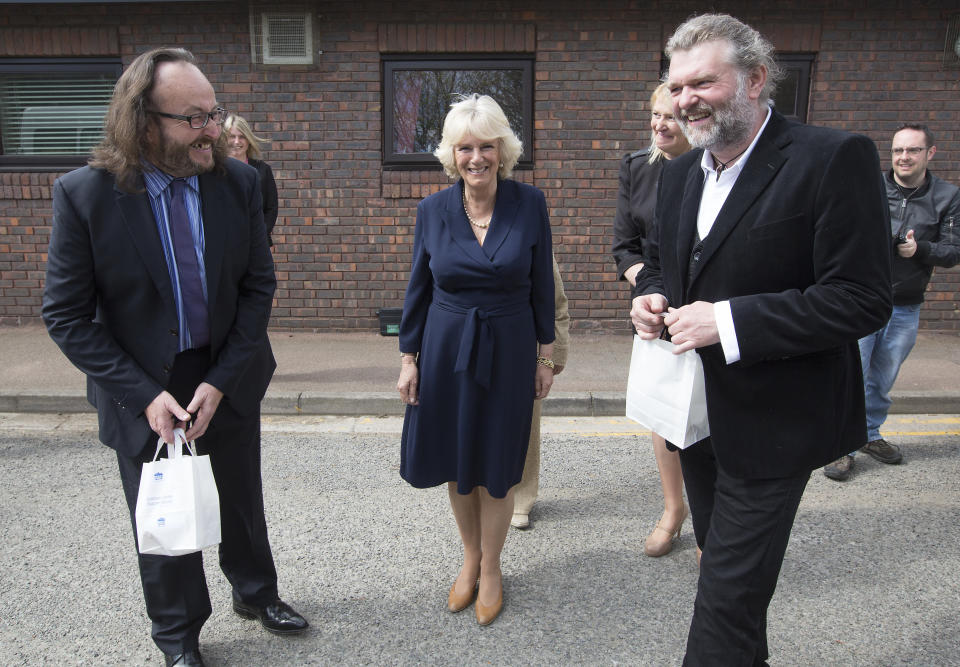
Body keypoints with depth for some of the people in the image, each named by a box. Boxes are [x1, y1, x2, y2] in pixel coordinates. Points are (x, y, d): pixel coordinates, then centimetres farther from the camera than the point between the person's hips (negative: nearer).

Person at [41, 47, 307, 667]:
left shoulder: (238, 181, -11)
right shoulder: (84, 193, -18)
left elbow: (259, 285, -6)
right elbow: (67, 315, -13)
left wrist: (219, 381, -13)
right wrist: (146, 395, -19)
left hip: (229, 376, 2)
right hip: (144, 388, -2)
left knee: (243, 499, 22)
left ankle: (256, 592, 49)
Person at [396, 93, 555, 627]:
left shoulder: (530, 204, -6)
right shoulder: (433, 210, -3)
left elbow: (542, 285, 0)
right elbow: (419, 288, 4)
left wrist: (546, 355, 1)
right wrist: (409, 358, 3)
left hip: (508, 351, -1)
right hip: (445, 350, 2)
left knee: (497, 464, 10)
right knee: (455, 461, 13)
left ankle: (491, 568, 31)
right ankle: (471, 557, 37)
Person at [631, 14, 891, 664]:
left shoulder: (835, 158, -17)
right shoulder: (680, 172, 6)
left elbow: (863, 299, -21)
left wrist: (729, 321, -27)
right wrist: (649, 295, -5)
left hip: (772, 422, -7)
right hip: (697, 410, 8)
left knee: (729, 592, 0)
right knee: (723, 557, 26)